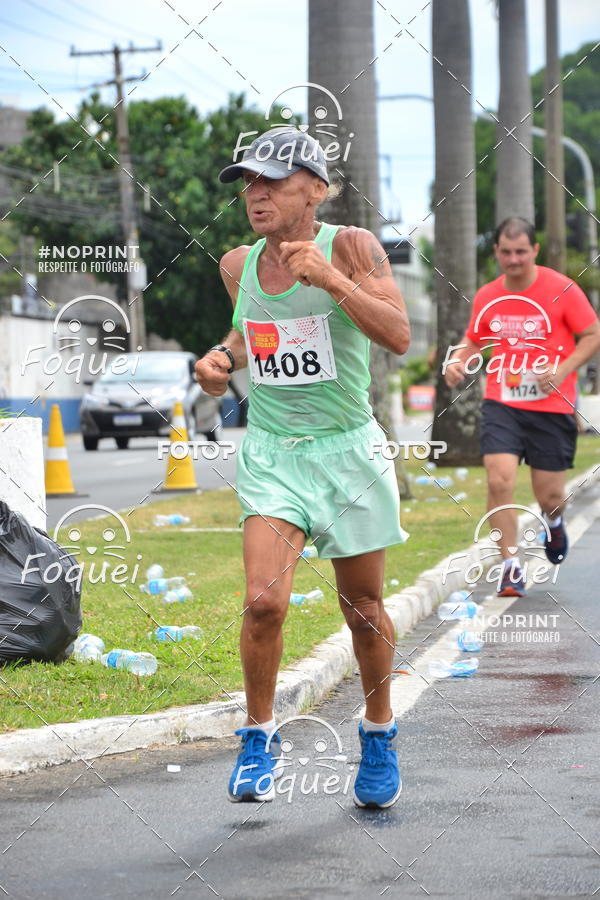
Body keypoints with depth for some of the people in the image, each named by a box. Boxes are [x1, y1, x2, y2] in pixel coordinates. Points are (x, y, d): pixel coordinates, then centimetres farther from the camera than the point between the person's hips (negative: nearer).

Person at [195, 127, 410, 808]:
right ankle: (259, 735, 4)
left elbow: (398, 336, -22)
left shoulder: (349, 247, -11)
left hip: (347, 451, -2)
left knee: (363, 610, 9)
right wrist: (225, 357, 4)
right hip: (271, 452, 2)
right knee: (263, 600, -16)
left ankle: (379, 734, 32)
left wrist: (332, 280, -32)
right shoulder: (238, 265, 3)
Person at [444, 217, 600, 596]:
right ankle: (511, 566, -6)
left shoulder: (561, 289, -7)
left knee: (549, 496, 3)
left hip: (552, 407, -2)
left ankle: (553, 522, 43)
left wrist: (561, 370, -17)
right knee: (499, 480, -17)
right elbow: (473, 342, 19)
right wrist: (457, 362, -3)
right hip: (502, 404, 2)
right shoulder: (486, 297, 4)